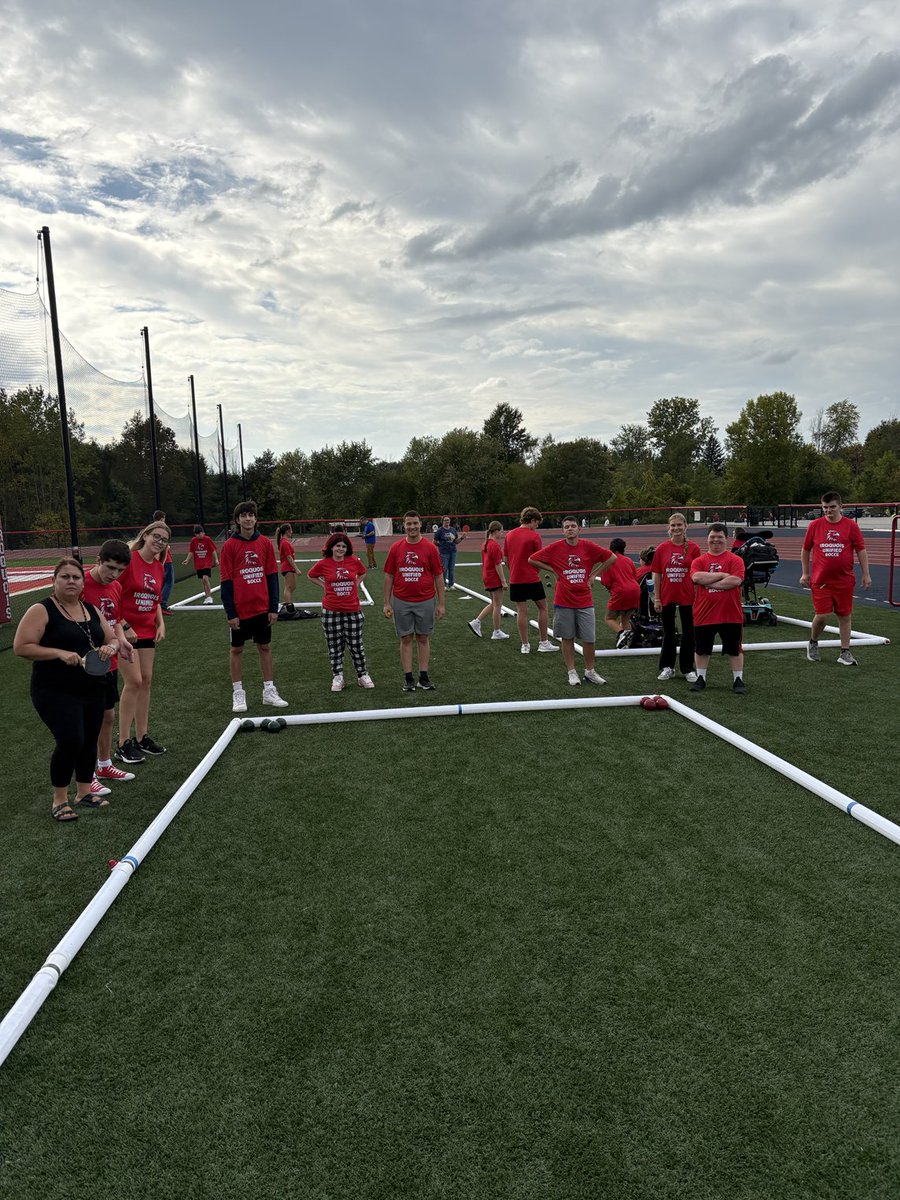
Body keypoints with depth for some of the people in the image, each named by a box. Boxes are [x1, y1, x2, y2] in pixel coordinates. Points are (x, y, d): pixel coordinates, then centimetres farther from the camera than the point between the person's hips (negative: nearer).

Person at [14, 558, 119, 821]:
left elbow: (112, 639, 18)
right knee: (71, 741, -16)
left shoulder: (91, 610, 10)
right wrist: (60, 653, -23)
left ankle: (84, 792, 31)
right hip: (56, 693, -6)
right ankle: (59, 800, 5)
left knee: (89, 742, 12)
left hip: (92, 690, 6)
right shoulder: (41, 611, -8)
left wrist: (110, 647, -6)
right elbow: (21, 647, -14)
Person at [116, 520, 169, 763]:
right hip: (126, 632, -7)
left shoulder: (159, 567, 8)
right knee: (134, 682, -8)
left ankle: (142, 737, 20)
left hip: (148, 631, 7)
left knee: (146, 681, 9)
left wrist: (161, 624, 5)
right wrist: (123, 627, -16)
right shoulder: (128, 560, -14)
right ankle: (123, 743, 3)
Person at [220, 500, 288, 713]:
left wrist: (273, 607, 0)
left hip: (262, 608, 3)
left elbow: (272, 576, 4)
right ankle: (238, 693, 17)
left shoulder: (265, 543, 2)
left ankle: (269, 691, 20)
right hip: (240, 609, -2)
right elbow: (226, 581, -5)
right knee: (237, 649, 7)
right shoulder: (230, 546, -5)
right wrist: (230, 613, -8)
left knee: (265, 647, 10)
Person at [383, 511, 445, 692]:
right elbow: (389, 576, 5)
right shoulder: (395, 548, 2)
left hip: (425, 601, -1)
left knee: (423, 638, 8)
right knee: (406, 639, 6)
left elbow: (438, 576, 0)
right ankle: (408, 678, 13)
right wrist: (387, 603, 1)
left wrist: (441, 603, -3)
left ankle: (423, 677, 16)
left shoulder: (430, 548, -2)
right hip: (401, 602, 1)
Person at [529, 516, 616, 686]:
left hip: (585, 602, 1)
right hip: (563, 602, -1)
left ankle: (590, 672, 20)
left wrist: (594, 574, 2)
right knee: (567, 638, 7)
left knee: (589, 639, 2)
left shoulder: (588, 546, -2)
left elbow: (612, 558, 5)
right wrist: (554, 570, -1)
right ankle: (572, 672, 19)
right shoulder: (555, 548, -3)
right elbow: (532, 560, 2)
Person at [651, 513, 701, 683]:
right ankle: (667, 667, 23)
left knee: (688, 633, 6)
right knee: (668, 632, 12)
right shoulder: (662, 548, -1)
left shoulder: (693, 548, -4)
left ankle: (688, 669, 18)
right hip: (667, 597, 1)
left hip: (687, 597, -1)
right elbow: (657, 575, 2)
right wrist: (656, 598, -1)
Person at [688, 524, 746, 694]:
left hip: (730, 614, -2)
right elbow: (696, 577, -15)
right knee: (701, 649, 12)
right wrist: (721, 575, -15)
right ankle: (701, 678, 26)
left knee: (734, 649, 8)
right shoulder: (699, 561, 5)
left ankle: (738, 680, 19)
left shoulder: (735, 560, -1)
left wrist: (709, 583, -14)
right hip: (704, 614, 2)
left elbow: (736, 580, -17)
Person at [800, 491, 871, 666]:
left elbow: (861, 550, 3)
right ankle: (813, 643, 21)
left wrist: (866, 574, 0)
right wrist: (805, 573, 8)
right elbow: (805, 550, 10)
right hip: (821, 581, -1)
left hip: (845, 581, 1)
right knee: (822, 616, -6)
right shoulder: (814, 525, 1)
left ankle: (845, 653, 15)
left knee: (845, 616, 5)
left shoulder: (851, 525, 0)